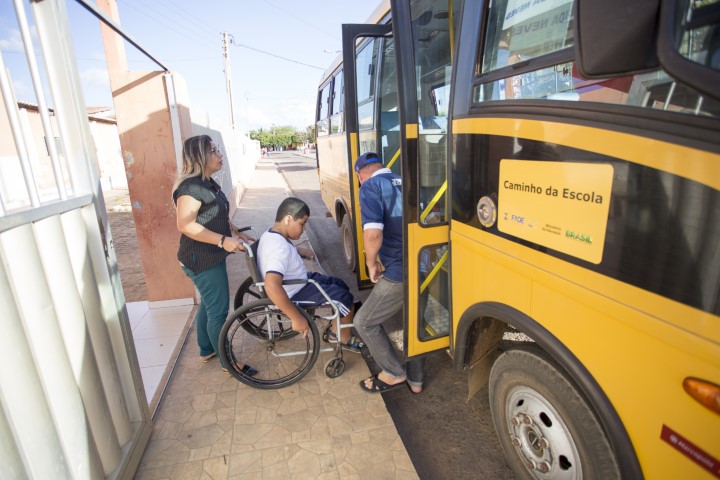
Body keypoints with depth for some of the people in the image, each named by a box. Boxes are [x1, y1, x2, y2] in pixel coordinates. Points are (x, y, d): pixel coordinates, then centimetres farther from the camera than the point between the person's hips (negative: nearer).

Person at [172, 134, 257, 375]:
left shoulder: (208, 183, 11)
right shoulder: (191, 186, -20)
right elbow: (186, 225, -29)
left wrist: (238, 233, 12)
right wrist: (223, 240, -32)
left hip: (210, 256, 10)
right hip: (202, 259, -10)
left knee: (208, 304, 21)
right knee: (219, 311, 0)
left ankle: (206, 350, 39)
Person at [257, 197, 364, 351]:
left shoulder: (271, 234, -2)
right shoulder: (279, 248, -33)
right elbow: (271, 286, -44)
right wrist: (297, 318, -40)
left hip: (299, 281, 10)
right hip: (295, 293, -10)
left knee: (341, 286, 15)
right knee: (346, 298, -5)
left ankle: (335, 332, 27)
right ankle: (346, 340, 19)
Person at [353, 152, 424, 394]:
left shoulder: (370, 187, -7)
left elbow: (373, 233, -23)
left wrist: (371, 263, -5)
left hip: (400, 273, -8)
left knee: (365, 322, 11)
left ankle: (394, 373, 25)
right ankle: (415, 380, 40)